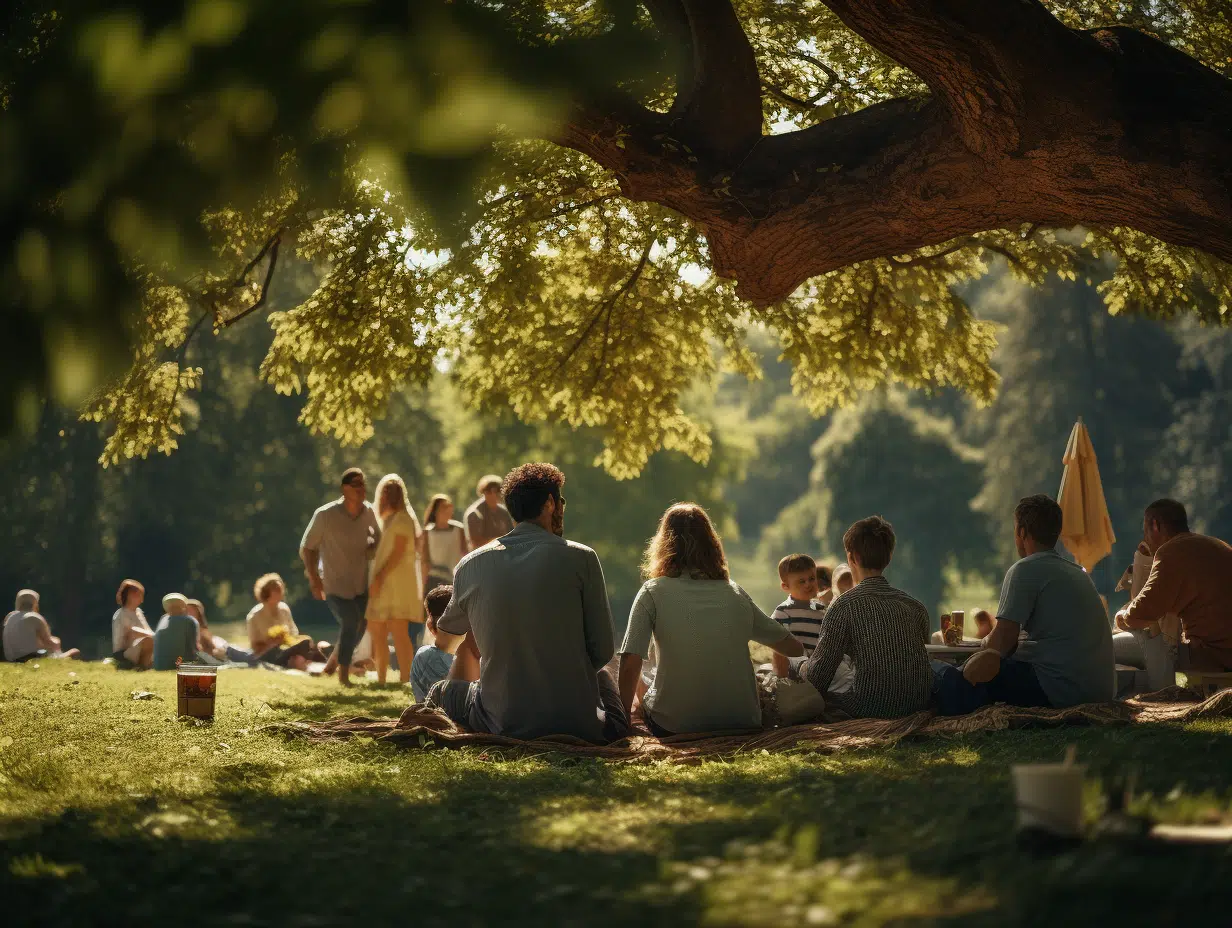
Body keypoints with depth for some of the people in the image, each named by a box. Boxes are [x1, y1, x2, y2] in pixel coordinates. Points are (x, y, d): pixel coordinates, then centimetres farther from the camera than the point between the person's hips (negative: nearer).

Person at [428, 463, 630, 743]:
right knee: (602, 674, 32)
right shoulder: (580, 558, -6)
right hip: (576, 726, -2)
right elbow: (602, 650, -4)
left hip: (502, 725, 2)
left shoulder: (470, 565, 1)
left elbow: (449, 628, 21)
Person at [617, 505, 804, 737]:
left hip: (675, 726, -1)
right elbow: (794, 648, 10)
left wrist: (625, 715, 1)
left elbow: (630, 664, -14)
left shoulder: (653, 592, -5)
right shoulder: (736, 594, 4)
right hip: (742, 723, 1)